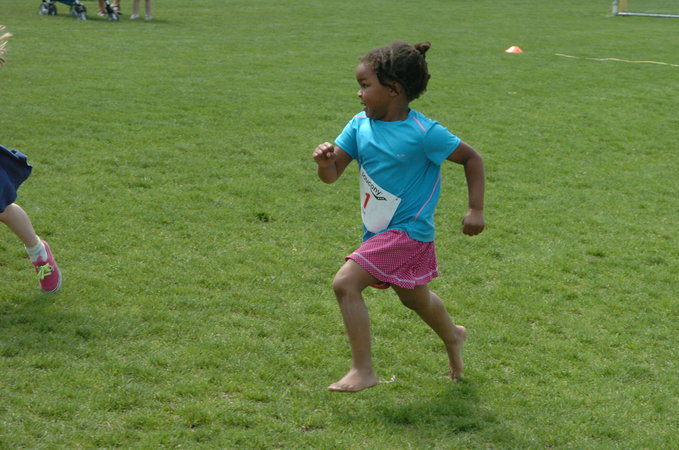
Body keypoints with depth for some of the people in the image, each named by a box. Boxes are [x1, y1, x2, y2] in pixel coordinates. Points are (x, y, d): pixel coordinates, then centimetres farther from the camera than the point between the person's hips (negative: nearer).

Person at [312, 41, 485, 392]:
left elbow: (472, 158, -7)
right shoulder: (360, 126, -3)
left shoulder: (423, 133, -19)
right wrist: (324, 161, -26)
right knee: (415, 298, 27)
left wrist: (476, 210, -11)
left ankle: (362, 370, -13)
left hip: (407, 230, -7)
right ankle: (452, 336, 57)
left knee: (345, 282, -21)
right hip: (378, 232, 7)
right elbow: (332, 175, -4)